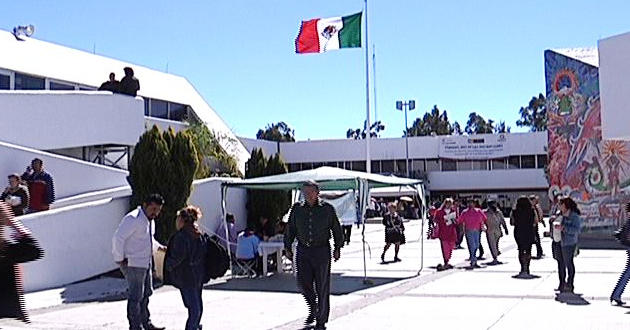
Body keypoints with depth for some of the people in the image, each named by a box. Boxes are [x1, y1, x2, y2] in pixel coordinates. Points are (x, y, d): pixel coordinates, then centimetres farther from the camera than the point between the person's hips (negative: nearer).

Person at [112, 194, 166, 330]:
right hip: (133, 264, -10)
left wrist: (159, 247, 15)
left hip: (145, 262, 10)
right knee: (136, 296, -4)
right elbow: (118, 238, -28)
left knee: (146, 293, 19)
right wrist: (119, 259, -23)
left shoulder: (150, 219, 10)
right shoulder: (133, 219, -21)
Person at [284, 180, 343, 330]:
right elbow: (290, 229, 12)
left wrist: (337, 248, 3)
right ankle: (313, 309, 21)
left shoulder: (327, 209, -1)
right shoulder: (297, 209, 5)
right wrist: (287, 247, 9)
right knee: (303, 282, -6)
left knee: (322, 286, 1)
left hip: (322, 251, -2)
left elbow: (337, 229, 5)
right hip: (303, 250, 2)